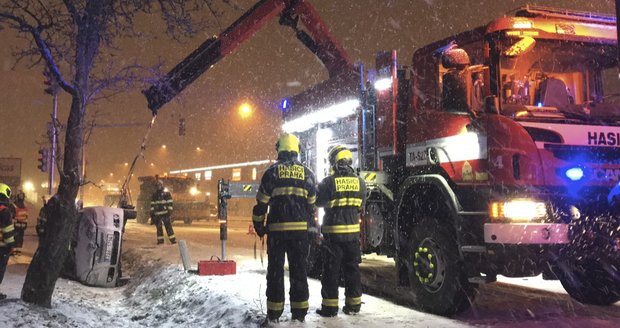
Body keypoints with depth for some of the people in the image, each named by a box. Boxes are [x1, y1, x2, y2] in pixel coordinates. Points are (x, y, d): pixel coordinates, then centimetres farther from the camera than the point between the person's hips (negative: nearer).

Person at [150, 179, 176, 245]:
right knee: (158, 227, 5)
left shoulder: (166, 194, 3)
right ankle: (160, 240, 12)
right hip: (157, 214, 4)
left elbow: (169, 203, -1)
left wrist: (170, 211, -10)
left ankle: (173, 239, -8)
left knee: (168, 226, -7)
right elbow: (152, 205, 15)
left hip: (165, 213, -4)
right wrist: (152, 214, 9)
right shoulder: (154, 195, 14)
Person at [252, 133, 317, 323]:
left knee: (275, 271, 5)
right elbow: (312, 203, 10)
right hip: (300, 229, 2)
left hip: (277, 229, -2)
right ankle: (299, 313, 10)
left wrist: (259, 225, 9)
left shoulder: (272, 172, 0)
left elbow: (261, 202, -1)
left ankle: (274, 314, 6)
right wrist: (312, 226, 20)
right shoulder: (307, 173, 7)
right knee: (299, 270, 8)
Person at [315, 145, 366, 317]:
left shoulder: (329, 182, -12)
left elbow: (318, 202, 0)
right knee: (352, 269, 13)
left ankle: (330, 307, 7)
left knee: (331, 271, 4)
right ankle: (353, 305, 17)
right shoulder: (359, 182, 2)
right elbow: (361, 206, 12)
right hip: (353, 232, 4)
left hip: (333, 233, -4)